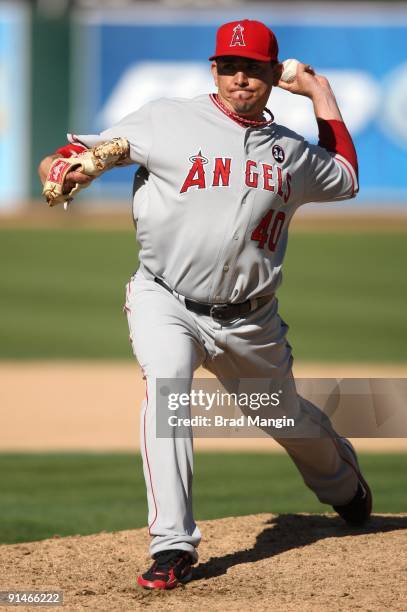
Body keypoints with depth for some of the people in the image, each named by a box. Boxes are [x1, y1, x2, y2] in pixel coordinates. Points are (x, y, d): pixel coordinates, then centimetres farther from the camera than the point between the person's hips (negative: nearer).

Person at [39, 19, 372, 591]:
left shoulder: (293, 153, 6)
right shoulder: (169, 120, -4)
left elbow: (345, 177, 25)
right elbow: (92, 150, -3)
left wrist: (321, 93, 18)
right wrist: (64, 165, -27)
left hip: (251, 321, 3)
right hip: (166, 301, -3)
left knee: (287, 417, 18)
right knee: (166, 387, -30)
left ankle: (344, 484, 55)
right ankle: (173, 547, -31)